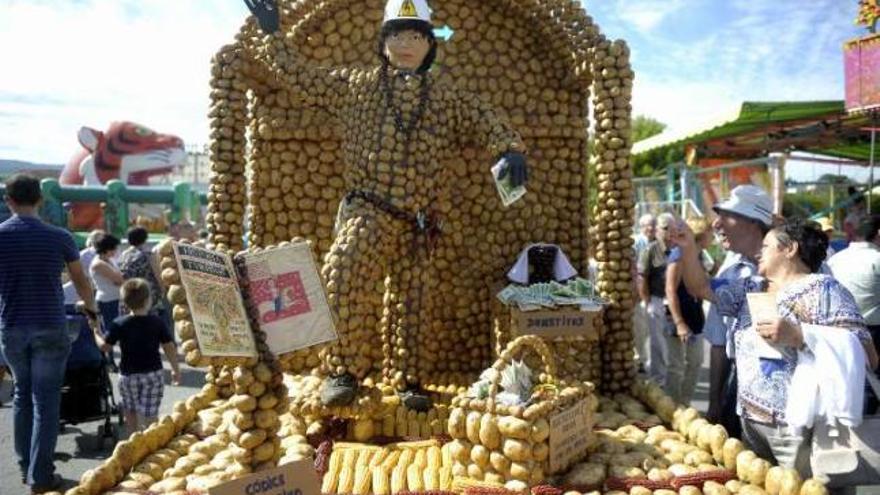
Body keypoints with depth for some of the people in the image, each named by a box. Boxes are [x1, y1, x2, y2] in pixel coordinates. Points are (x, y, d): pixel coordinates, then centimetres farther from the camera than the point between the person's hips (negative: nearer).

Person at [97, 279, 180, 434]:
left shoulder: (119, 324, -8)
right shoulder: (157, 322, -6)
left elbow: (105, 347, -1)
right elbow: (170, 348, -4)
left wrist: (96, 332, 19)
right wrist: (176, 370, 8)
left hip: (128, 375, 1)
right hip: (153, 374, -1)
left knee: (130, 414, 18)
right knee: (150, 416, 1)